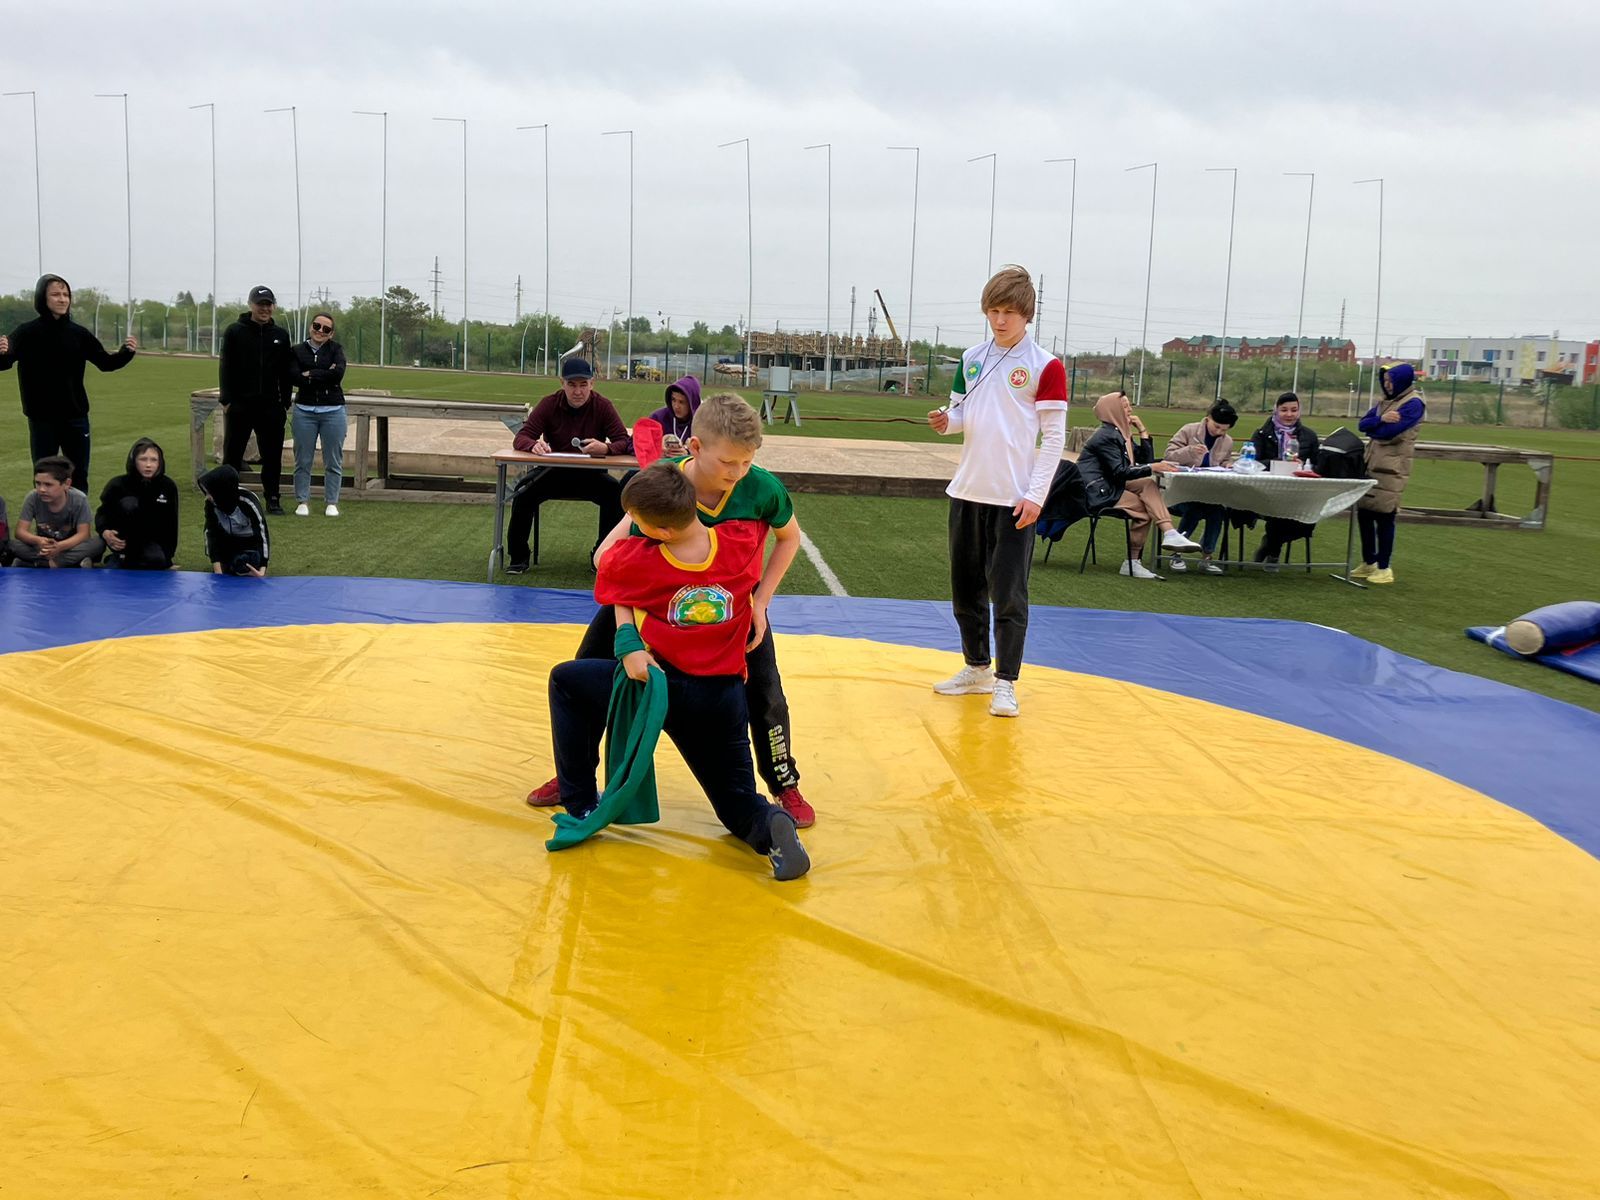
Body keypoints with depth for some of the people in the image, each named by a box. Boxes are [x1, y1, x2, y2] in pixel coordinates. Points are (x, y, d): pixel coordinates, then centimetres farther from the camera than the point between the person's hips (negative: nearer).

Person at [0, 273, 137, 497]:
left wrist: (126, 352, -12)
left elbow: (105, 362, 8)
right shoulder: (27, 333, -8)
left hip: (76, 417, 3)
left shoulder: (78, 333, 2)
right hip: (42, 419, -3)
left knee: (79, 477, 11)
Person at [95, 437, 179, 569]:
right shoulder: (118, 484, -13)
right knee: (129, 504, -30)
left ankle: (117, 562, -4)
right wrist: (105, 532, -25)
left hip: (152, 540, 2)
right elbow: (102, 512, -3)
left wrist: (167, 556, -3)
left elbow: (170, 524, 0)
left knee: (157, 560, -33)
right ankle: (121, 556, -17)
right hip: (122, 539, -2)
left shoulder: (168, 486, -7)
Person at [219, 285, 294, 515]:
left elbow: (286, 372, 10)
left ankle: (272, 499, 14)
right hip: (240, 404, -2)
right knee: (232, 454, 4)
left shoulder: (281, 335, 8)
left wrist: (285, 401, 5)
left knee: (272, 455, 5)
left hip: (271, 406, 2)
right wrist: (227, 400, -7)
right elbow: (225, 367, -1)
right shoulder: (235, 332, 1)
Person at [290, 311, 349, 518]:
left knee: (333, 462, 5)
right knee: (303, 461, 5)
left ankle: (332, 502, 14)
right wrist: (325, 375, -11)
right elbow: (296, 378, -9)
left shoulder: (335, 349, 4)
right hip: (304, 410, 1)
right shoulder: (298, 351, 5)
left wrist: (311, 375, -8)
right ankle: (302, 501, 14)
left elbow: (338, 373, -13)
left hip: (333, 411, -1)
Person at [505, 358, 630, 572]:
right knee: (524, 491, -28)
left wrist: (606, 448, -36)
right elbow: (521, 437, -9)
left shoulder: (603, 406, -6)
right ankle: (518, 556, -9)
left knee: (616, 493, -30)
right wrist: (534, 445, -35)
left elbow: (625, 442, -11)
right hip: (553, 472, 0)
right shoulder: (549, 404, -5)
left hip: (590, 475, 0)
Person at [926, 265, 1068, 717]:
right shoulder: (971, 359, 10)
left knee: (1008, 593, -2)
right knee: (965, 586, 12)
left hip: (1015, 497, -5)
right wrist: (946, 421, -8)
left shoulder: (1046, 366, -6)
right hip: (968, 490, 6)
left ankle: (1005, 683, 8)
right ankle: (977, 669, 27)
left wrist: (1036, 495, -14)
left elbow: (1054, 436, -7)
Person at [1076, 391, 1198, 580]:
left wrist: (1143, 431, 8)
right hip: (1097, 493, -9)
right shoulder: (1106, 436, -13)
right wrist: (1153, 468, -21)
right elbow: (1119, 472, -20)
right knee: (1147, 509, -14)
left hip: (1110, 488, 9)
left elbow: (1146, 459, 15)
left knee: (1149, 485, -9)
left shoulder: (1121, 434, 17)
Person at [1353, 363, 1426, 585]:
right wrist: (1381, 419, -14)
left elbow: (1389, 431, -17)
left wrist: (1373, 426, 2)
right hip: (1371, 464, 7)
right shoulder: (1386, 401, 16)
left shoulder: (1413, 403, -7)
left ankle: (1384, 568, 5)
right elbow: (1363, 424, 6)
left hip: (1391, 468, -7)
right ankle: (1369, 563, 20)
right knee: (1364, 513, 8)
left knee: (1384, 517, -4)